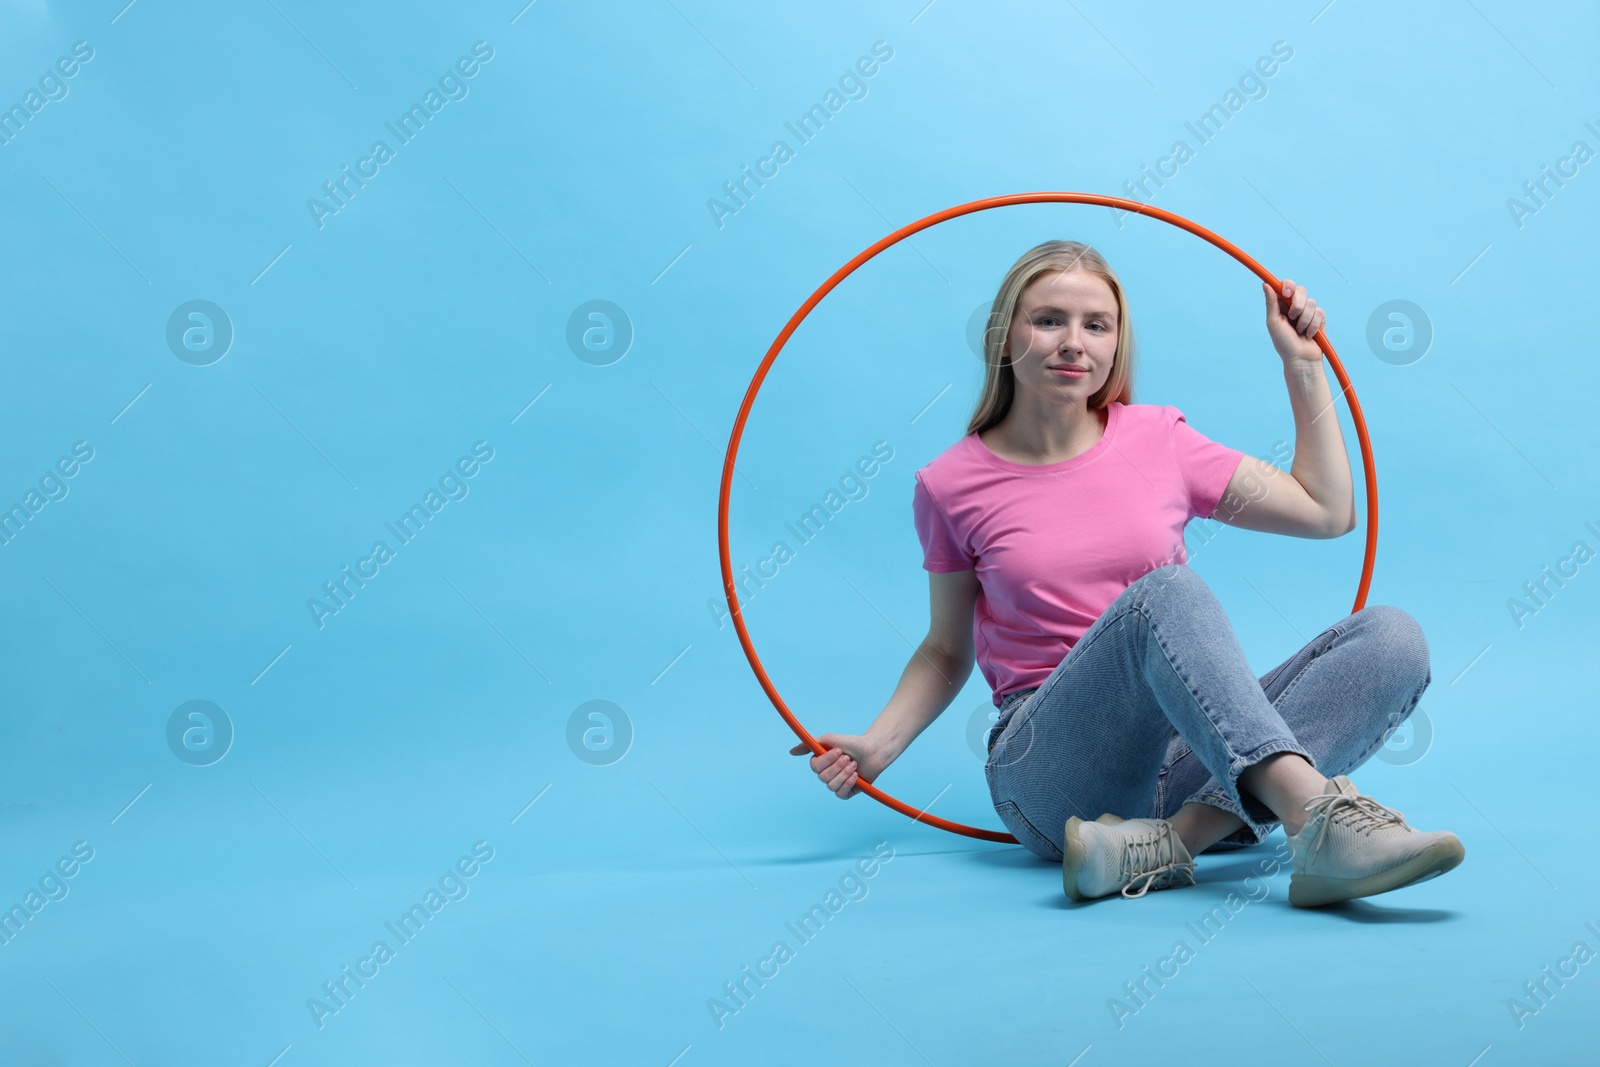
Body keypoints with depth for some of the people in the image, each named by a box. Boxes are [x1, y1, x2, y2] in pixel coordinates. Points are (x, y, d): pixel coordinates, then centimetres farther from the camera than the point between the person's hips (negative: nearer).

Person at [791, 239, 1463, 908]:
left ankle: (1170, 841, -37)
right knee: (1164, 592, -32)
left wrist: (1302, 365, 13)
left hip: (1192, 757, 4)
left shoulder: (1157, 439, 10)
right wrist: (877, 746, 0)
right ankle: (1322, 817, -47)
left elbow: (1328, 511, 16)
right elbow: (946, 652, 16)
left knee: (1393, 637, -20)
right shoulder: (951, 485, 4)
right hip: (1051, 770, -4)